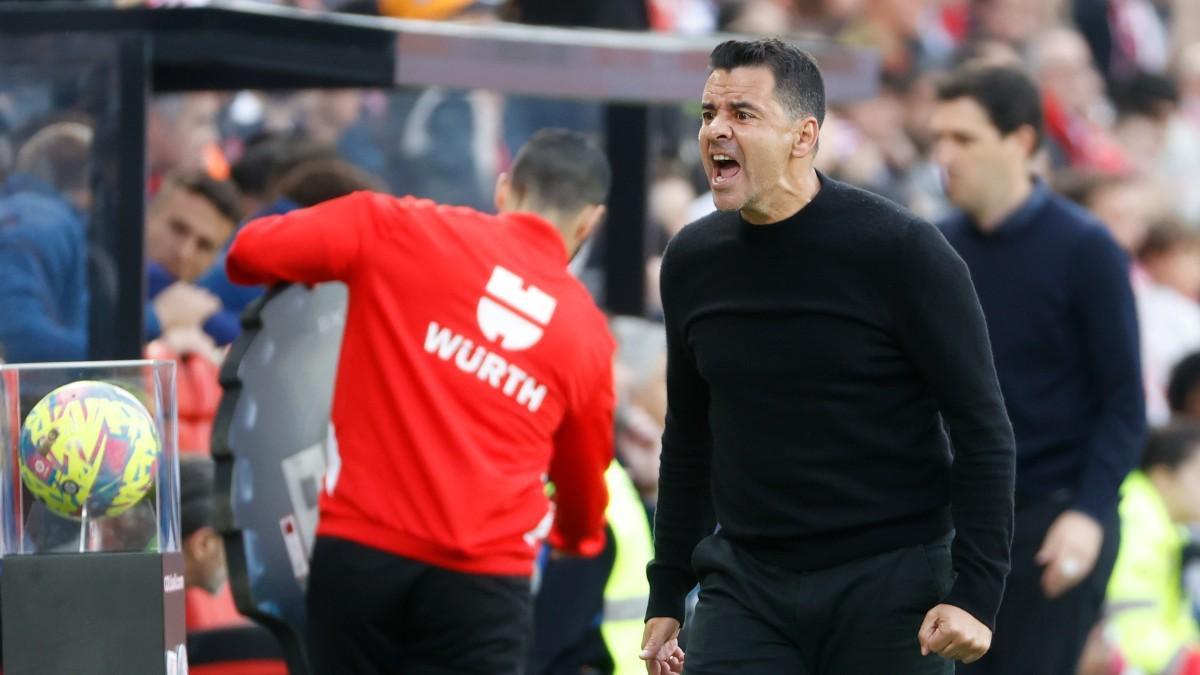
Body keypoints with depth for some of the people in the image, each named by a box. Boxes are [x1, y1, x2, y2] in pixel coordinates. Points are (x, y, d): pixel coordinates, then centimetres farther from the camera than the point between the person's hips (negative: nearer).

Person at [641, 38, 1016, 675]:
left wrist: (974, 595, -16)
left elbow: (982, 431, -9)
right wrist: (666, 598, 17)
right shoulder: (691, 260, 6)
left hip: (889, 581, -4)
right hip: (745, 586, 4)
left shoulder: (901, 251, -9)